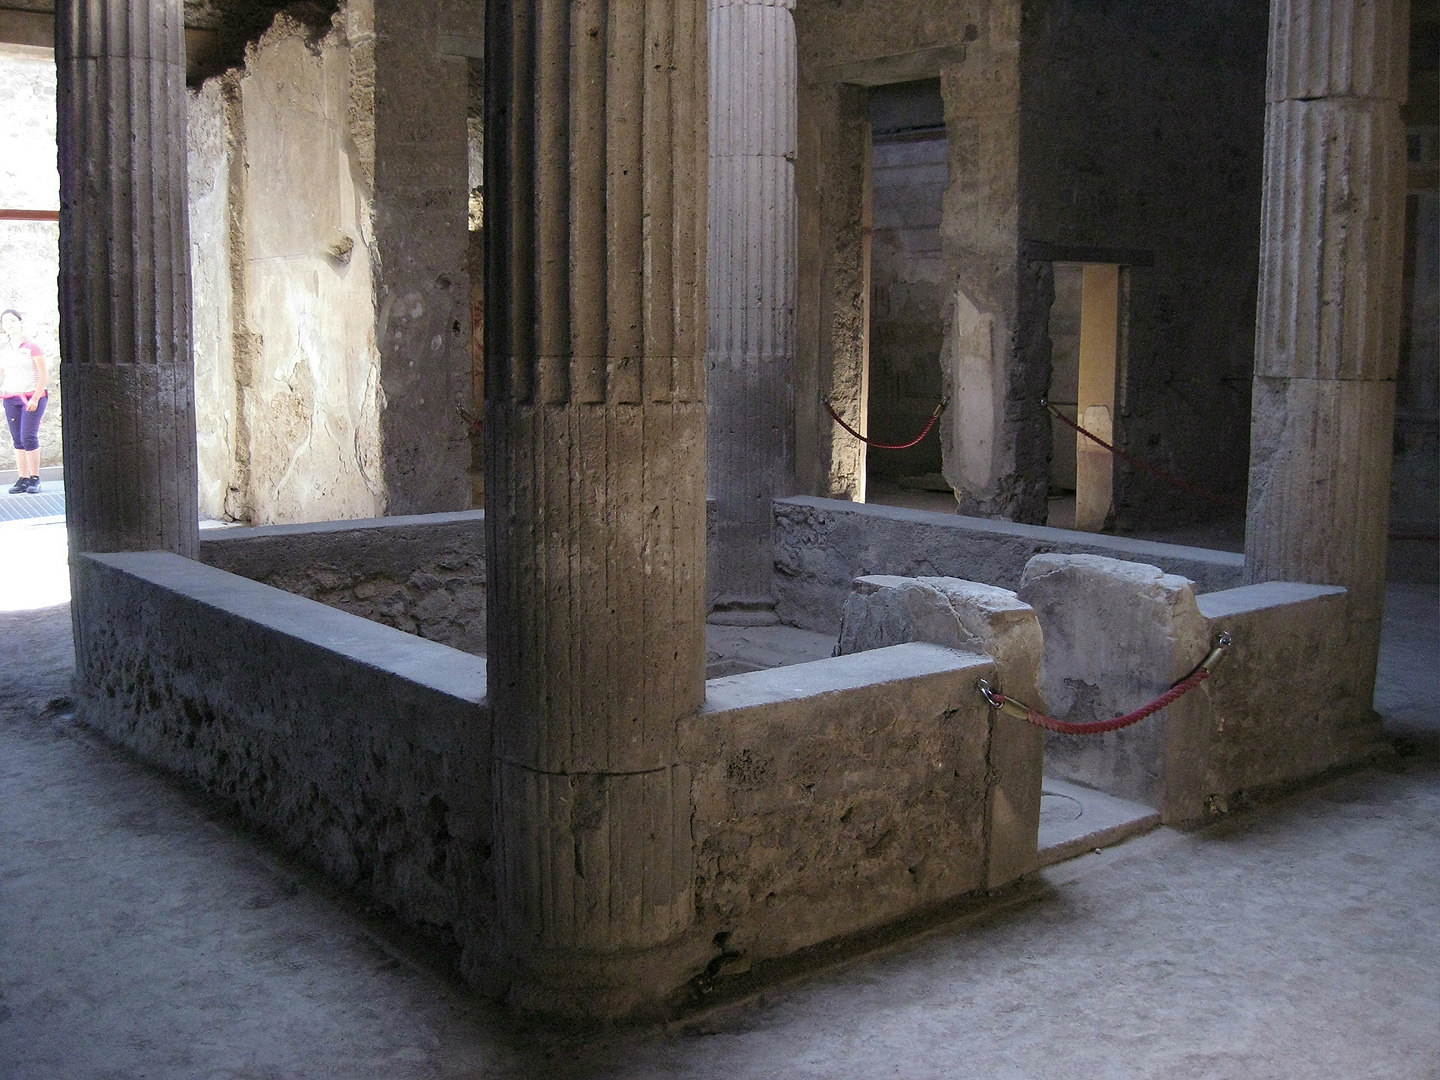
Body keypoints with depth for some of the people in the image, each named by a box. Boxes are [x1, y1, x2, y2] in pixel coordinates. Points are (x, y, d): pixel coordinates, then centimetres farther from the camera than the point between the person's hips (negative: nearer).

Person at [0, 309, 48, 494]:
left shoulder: (31, 347, -6)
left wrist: (35, 399, -13)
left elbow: (44, 375, -7)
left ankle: (35, 478, -5)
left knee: (28, 437, -13)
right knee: (18, 440, 2)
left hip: (32, 396, -5)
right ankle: (23, 479, 4)